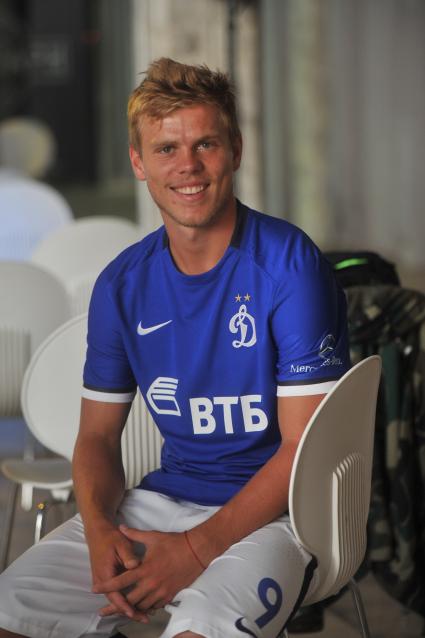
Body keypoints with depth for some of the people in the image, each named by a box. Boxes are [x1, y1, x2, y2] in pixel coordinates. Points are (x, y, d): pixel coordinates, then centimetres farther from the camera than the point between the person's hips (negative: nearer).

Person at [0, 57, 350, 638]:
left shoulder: (290, 264, -10)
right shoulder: (123, 284, 6)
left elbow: (306, 447, -12)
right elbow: (97, 434, 11)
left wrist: (197, 547, -20)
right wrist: (101, 531, -10)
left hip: (270, 511, -5)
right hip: (163, 498, 5)